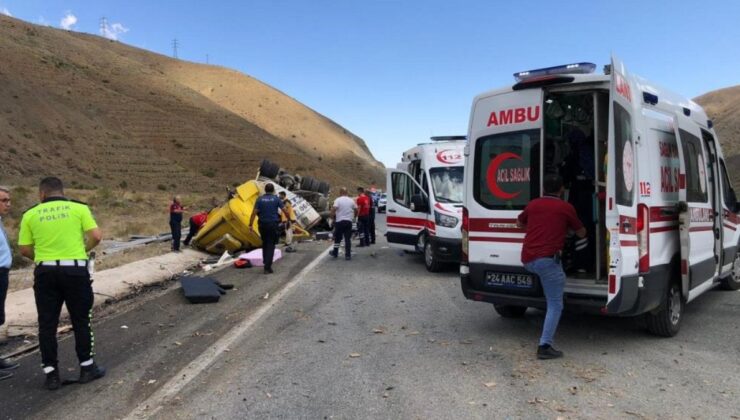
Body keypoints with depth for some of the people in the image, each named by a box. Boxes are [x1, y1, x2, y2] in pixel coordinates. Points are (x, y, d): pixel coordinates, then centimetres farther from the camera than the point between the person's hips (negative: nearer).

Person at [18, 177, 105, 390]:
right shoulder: (79, 208, 0)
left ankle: (51, 374, 15)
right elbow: (96, 237, -7)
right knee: (81, 320, 10)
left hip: (45, 272, 1)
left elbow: (24, 249, 4)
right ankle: (87, 367, 18)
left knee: (47, 324, 10)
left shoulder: (30, 214, 4)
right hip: (75, 270, -1)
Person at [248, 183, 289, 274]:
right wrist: (288, 220, 15)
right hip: (273, 224, -2)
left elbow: (254, 213, -6)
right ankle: (267, 267, -6)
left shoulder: (260, 199, 1)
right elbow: (284, 210, 0)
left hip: (262, 225, 2)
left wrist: (251, 225, -5)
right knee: (271, 246, 0)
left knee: (265, 243, 21)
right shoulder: (276, 199, -2)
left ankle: (266, 262, 28)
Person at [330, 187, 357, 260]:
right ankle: (348, 255, 1)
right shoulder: (351, 200, 7)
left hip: (339, 221, -2)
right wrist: (354, 216, 27)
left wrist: (332, 216, -2)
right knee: (348, 239, 3)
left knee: (337, 238, 12)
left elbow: (333, 209, -17)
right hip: (349, 221, 3)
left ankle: (335, 253, 23)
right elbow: (356, 210, 13)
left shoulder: (338, 200, -6)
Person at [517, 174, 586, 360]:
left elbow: (519, 222, 35)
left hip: (527, 259, 5)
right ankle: (545, 346, -8)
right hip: (546, 259, -5)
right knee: (555, 304, 0)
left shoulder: (533, 204, 15)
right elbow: (581, 233, 20)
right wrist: (569, 226, 42)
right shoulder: (566, 207, 5)